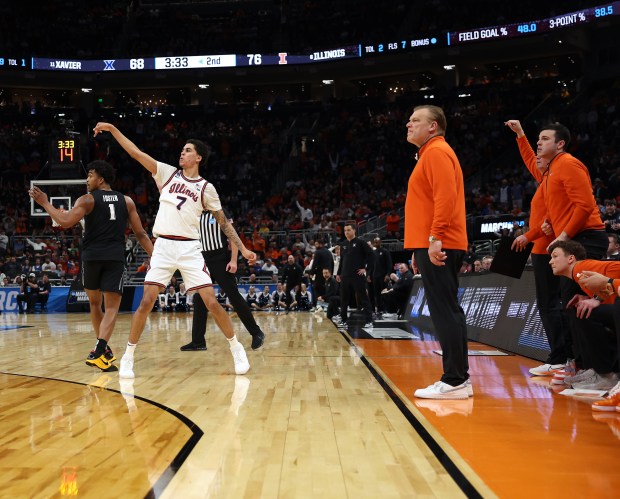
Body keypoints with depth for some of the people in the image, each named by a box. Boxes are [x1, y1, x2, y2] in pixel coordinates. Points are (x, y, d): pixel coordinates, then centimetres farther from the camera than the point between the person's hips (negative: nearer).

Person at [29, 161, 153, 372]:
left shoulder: (87, 200, 1)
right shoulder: (127, 201, 11)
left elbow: (65, 222, -12)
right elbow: (140, 233, 8)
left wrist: (45, 203, -1)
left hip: (92, 257, -1)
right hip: (116, 258, 1)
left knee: (95, 303, 20)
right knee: (111, 307, -2)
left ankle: (103, 349, 24)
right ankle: (99, 351, -20)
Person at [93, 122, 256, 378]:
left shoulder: (206, 188, 5)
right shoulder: (167, 173, 8)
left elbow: (223, 222, 9)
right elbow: (136, 153, 3)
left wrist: (243, 248, 3)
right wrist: (112, 128, -4)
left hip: (190, 249, -1)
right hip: (163, 247, 1)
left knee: (212, 302, -5)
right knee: (146, 302, -4)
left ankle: (236, 348, 12)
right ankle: (128, 357, 8)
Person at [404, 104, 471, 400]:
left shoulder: (437, 151, -7)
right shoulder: (430, 153, 24)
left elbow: (445, 196, -20)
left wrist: (435, 238, -25)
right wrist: (420, 249, 23)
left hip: (438, 246, -11)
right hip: (432, 245, 11)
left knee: (444, 311, -10)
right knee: (447, 311, 11)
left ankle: (455, 381, -7)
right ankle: (458, 376, 16)